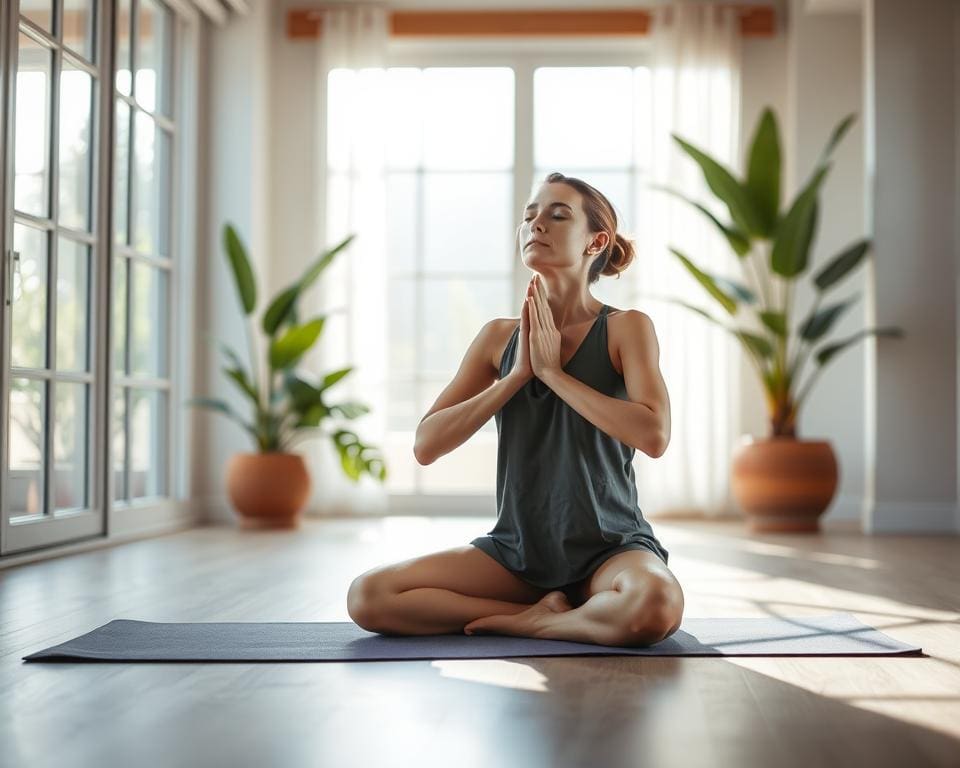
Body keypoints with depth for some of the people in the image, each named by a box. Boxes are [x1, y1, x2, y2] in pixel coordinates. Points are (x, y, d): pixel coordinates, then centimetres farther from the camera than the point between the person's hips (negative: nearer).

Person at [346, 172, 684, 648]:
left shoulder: (625, 328, -5)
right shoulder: (500, 337, 4)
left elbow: (653, 435, -22)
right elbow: (426, 445, -2)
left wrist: (552, 370, -17)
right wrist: (517, 375, -12)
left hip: (610, 547, -3)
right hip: (517, 550, 4)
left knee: (654, 605, -39)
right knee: (367, 597, -15)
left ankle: (521, 622, -11)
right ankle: (542, 611, -6)